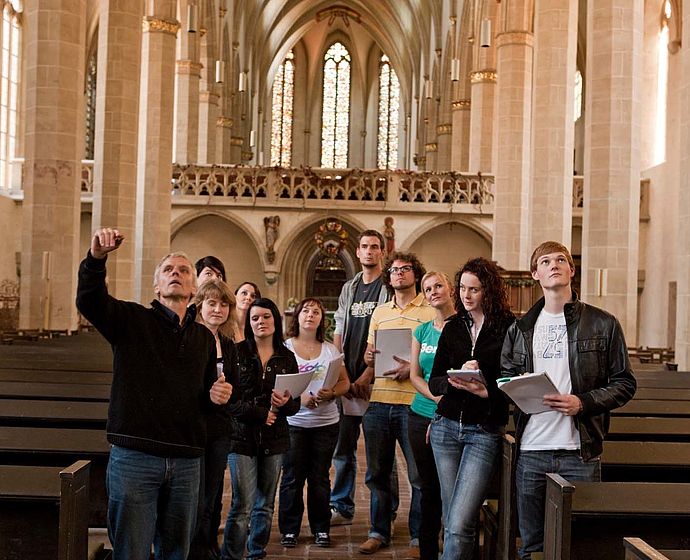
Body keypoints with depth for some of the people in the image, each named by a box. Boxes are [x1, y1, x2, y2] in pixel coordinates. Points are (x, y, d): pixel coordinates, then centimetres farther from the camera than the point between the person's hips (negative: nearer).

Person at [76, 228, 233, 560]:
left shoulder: (205, 338, 16)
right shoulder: (131, 320, 2)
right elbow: (88, 300, -19)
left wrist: (216, 397, 0)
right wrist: (96, 258, -36)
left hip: (186, 463, 4)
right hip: (134, 457, -4)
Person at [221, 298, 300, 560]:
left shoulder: (287, 357, 7)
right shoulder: (237, 353, -2)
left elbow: (296, 404, 7)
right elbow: (228, 398, -9)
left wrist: (284, 403, -15)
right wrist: (261, 414, -14)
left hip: (274, 439, 4)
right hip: (242, 437, -3)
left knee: (265, 505, 11)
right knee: (242, 506, -7)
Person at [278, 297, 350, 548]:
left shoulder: (330, 349, 9)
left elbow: (345, 383, 8)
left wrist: (332, 393, -14)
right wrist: (299, 397, -20)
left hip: (326, 422, 2)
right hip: (294, 422, -2)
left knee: (320, 477, 9)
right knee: (292, 477, 4)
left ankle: (321, 528, 20)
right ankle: (289, 529, 15)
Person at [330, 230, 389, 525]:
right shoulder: (349, 288, 15)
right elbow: (338, 333, 14)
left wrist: (366, 377, -14)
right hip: (347, 381, 6)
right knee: (343, 447, 10)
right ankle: (342, 508, 20)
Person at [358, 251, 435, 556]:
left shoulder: (430, 312, 0)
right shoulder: (379, 312, 16)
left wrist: (413, 368, -19)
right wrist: (368, 358, -1)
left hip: (413, 403, -5)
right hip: (378, 402, 5)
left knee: (419, 476, 1)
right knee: (377, 473, 12)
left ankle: (419, 537, 14)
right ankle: (379, 532, 25)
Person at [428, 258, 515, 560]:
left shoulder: (508, 328, -5)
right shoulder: (453, 327, 8)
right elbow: (433, 383, 7)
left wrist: (486, 392, -22)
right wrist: (455, 381, -14)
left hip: (484, 431, -5)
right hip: (446, 427, 5)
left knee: (459, 525, -12)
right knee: (451, 520, 12)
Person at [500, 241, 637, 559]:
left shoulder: (602, 324, 2)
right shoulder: (520, 329, 11)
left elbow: (624, 384, 1)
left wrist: (583, 403, -14)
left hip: (580, 452, -2)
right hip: (531, 451, 2)